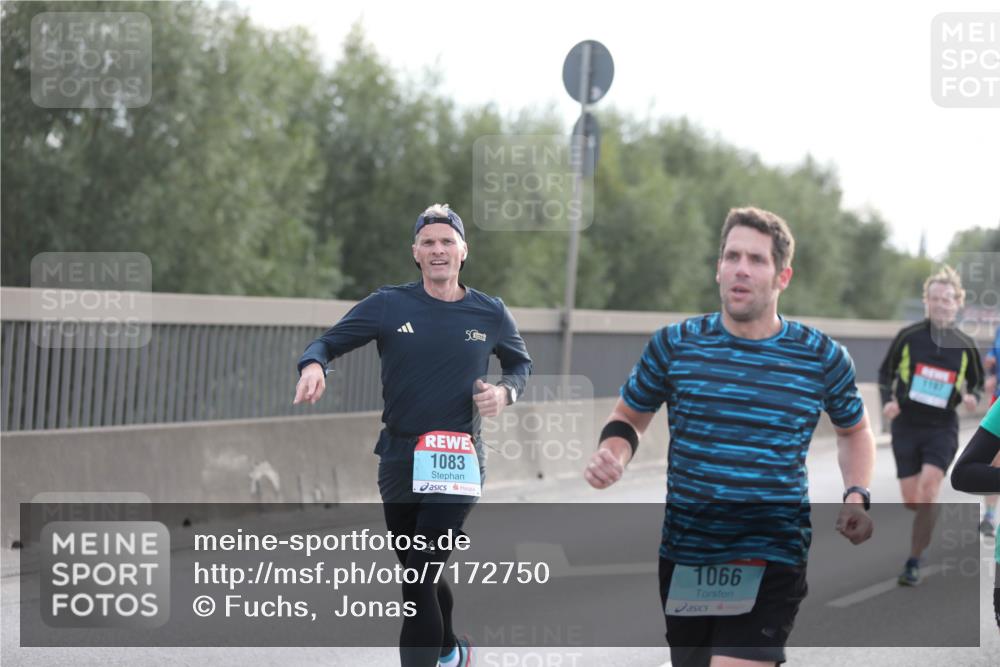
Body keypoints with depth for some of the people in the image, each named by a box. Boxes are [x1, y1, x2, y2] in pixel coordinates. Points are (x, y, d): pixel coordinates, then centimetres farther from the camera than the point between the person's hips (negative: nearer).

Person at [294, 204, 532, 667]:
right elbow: (328, 341, 0)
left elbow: (520, 364, 17)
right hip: (399, 459, 3)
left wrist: (505, 391, -5)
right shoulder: (389, 305, -2)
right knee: (414, 572, 17)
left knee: (424, 576, -15)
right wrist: (313, 365, -23)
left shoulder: (490, 314, 1)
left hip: (458, 461, -2)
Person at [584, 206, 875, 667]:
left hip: (770, 563, -3)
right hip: (683, 557, 3)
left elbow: (854, 430, 17)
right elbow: (629, 417, 14)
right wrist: (611, 455, -8)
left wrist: (856, 497, 1)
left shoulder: (823, 357, -1)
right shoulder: (673, 345, 1)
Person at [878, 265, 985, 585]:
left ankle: (914, 562, -12)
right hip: (906, 424, 1)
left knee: (928, 487, -21)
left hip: (942, 427, -1)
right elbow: (885, 372, 9)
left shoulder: (965, 345, 0)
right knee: (911, 501, 2)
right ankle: (928, 523, 40)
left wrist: (971, 397, -8)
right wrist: (888, 400, -8)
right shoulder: (908, 336, -3)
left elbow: (977, 382, 14)